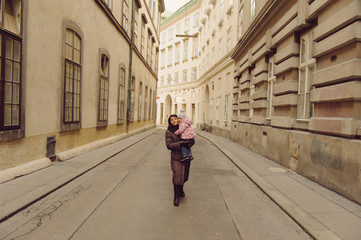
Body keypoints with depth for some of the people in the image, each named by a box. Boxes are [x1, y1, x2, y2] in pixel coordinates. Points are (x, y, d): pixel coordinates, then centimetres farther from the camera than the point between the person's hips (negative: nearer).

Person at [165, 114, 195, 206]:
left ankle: (181, 189, 43)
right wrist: (180, 143, -24)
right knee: (177, 176, -8)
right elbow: (169, 145, -13)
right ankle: (176, 197, 10)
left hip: (186, 156, 4)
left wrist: (188, 144, -16)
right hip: (176, 157, -4)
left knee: (184, 175, 14)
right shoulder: (168, 132, -4)